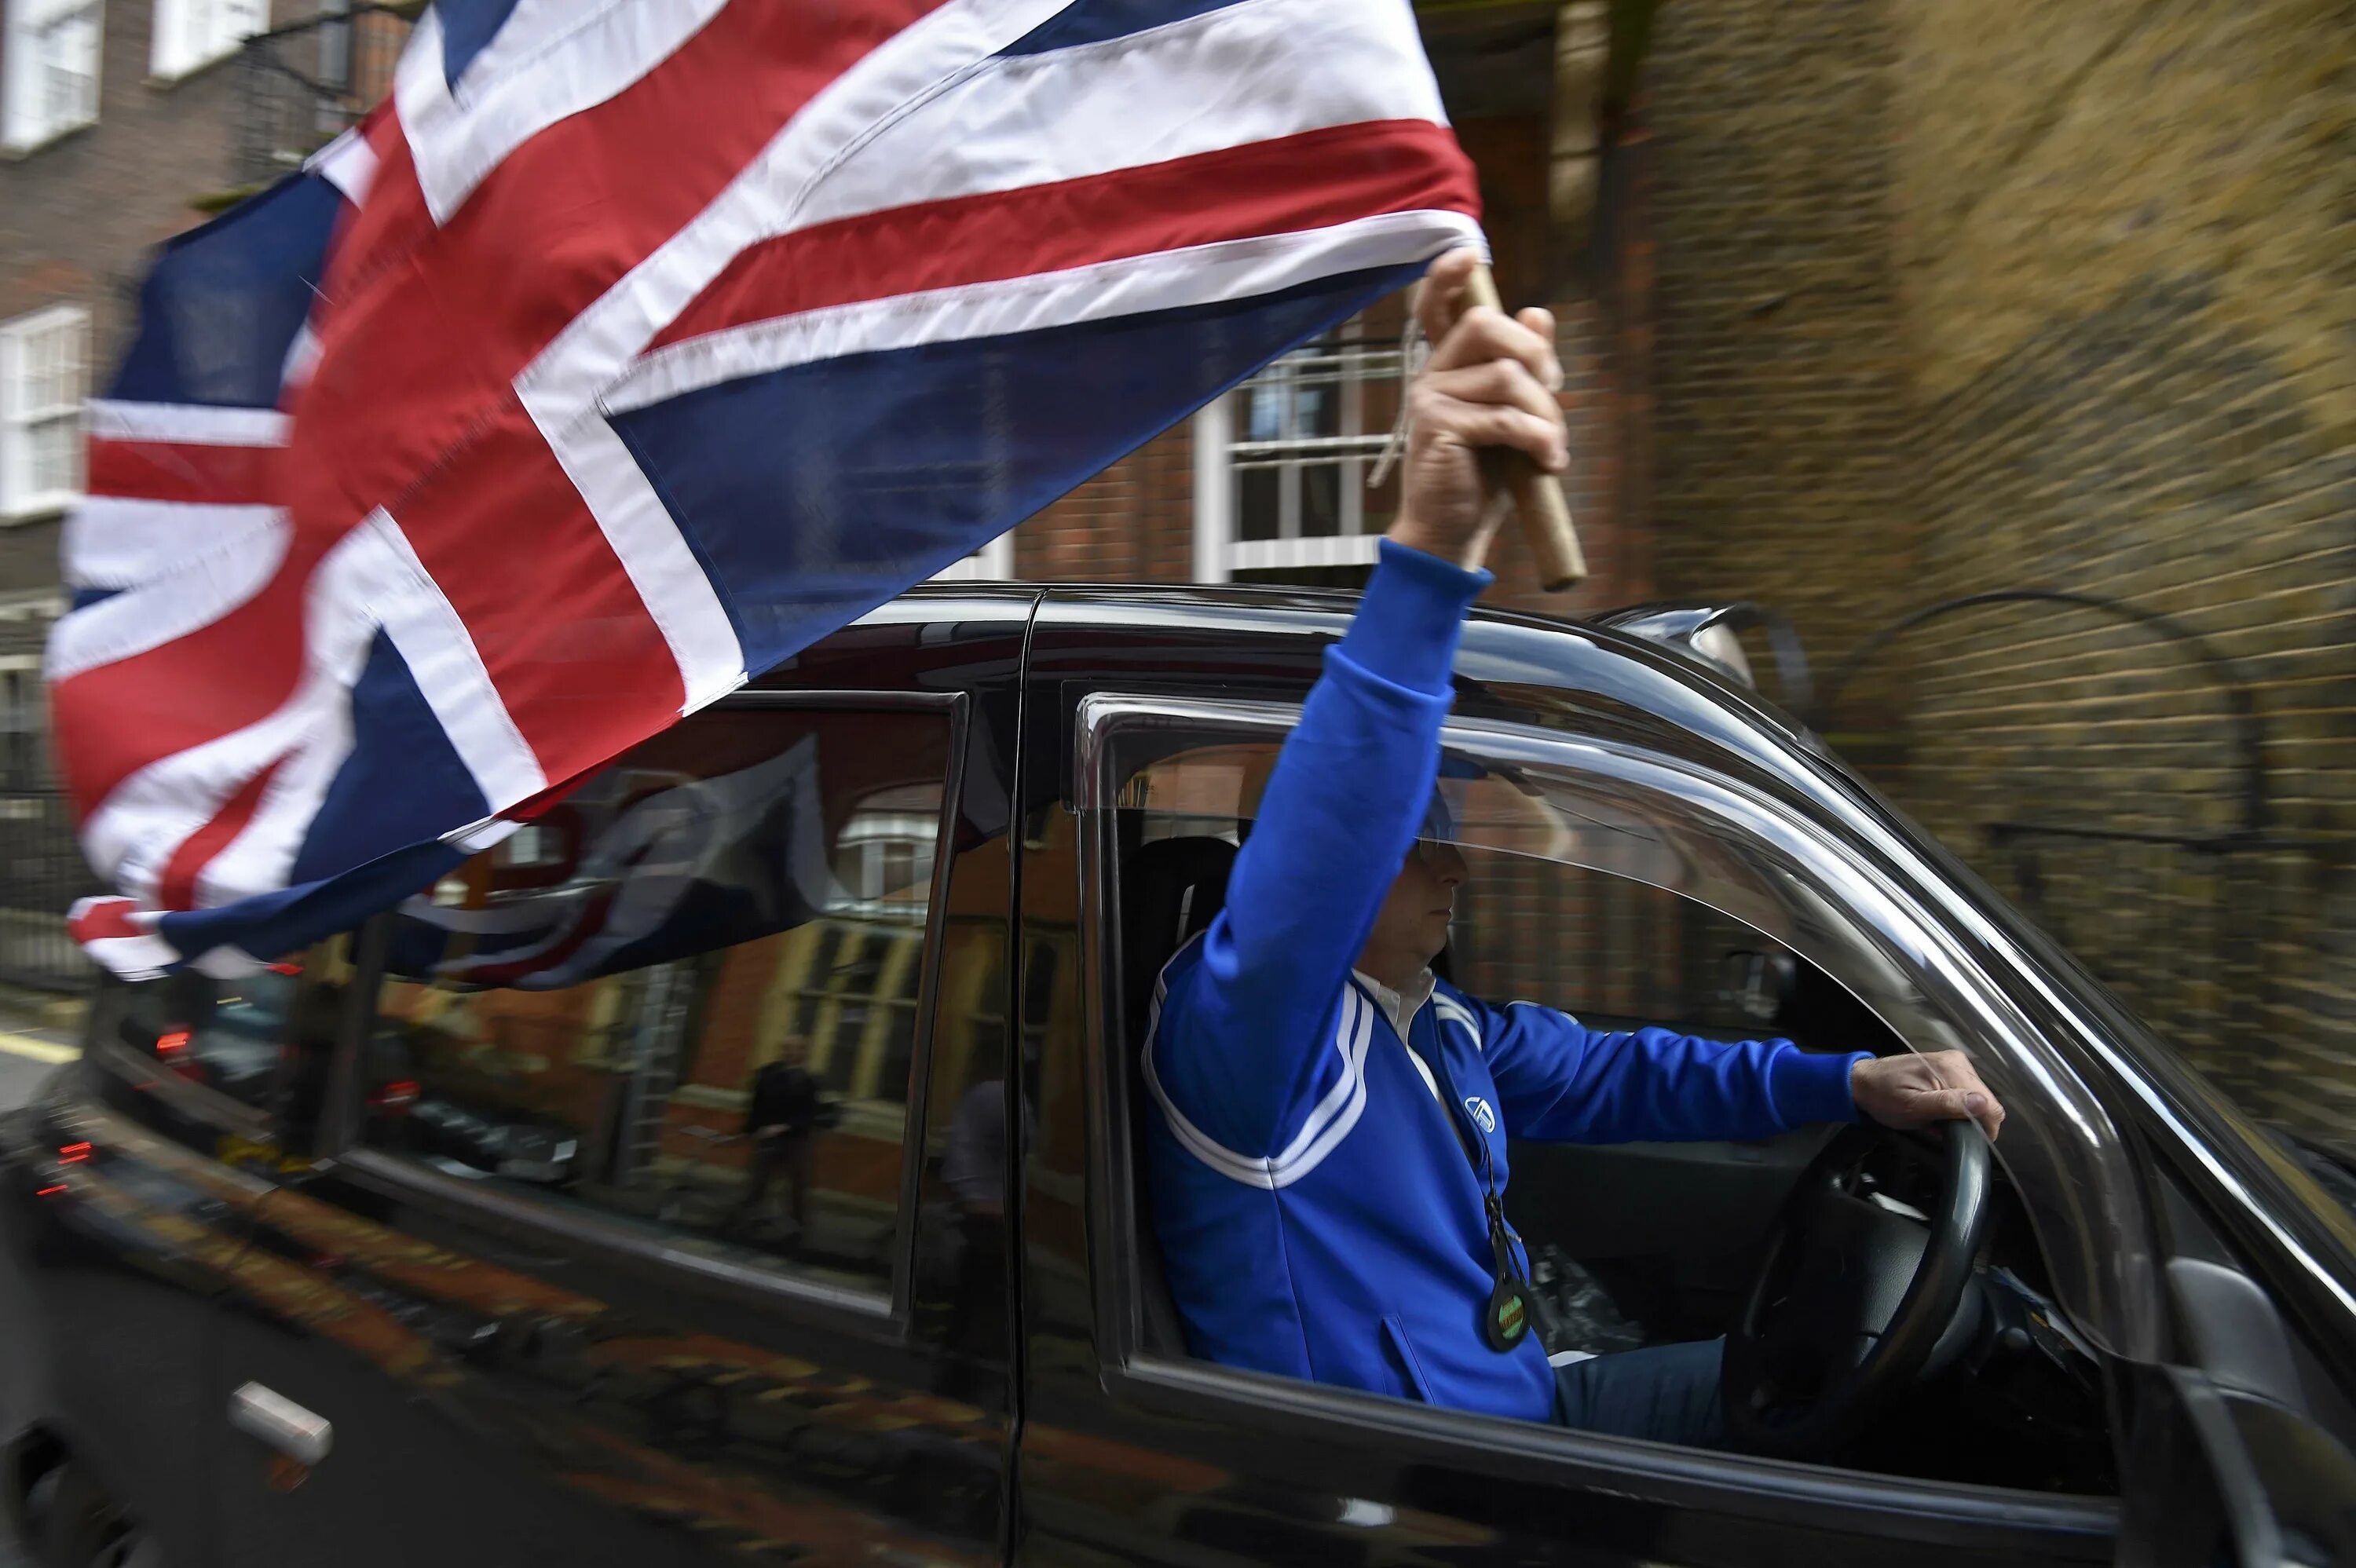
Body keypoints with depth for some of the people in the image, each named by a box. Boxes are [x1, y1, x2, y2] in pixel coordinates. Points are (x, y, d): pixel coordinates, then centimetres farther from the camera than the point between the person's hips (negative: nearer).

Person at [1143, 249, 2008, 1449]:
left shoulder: (1448, 1027, 8)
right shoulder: (1237, 1025, -26)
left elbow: (1611, 1076, 17)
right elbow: (1320, 853, -46)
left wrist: (1855, 1082, 5)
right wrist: (1428, 553, -56)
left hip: (1529, 1408, 9)